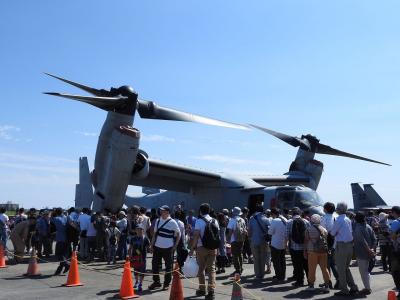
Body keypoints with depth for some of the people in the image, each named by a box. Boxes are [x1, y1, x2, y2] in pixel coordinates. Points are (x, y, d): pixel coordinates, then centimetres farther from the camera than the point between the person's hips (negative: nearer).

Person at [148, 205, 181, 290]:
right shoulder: (158, 221, 7)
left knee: (168, 266, 6)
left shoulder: (172, 222, -8)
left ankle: (167, 283, 19)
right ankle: (156, 282, 22)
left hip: (168, 248, -4)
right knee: (155, 264, 7)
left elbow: (178, 234, -1)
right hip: (157, 247, 5)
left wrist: (175, 246, -5)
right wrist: (152, 245, 8)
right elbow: (155, 233, 13)